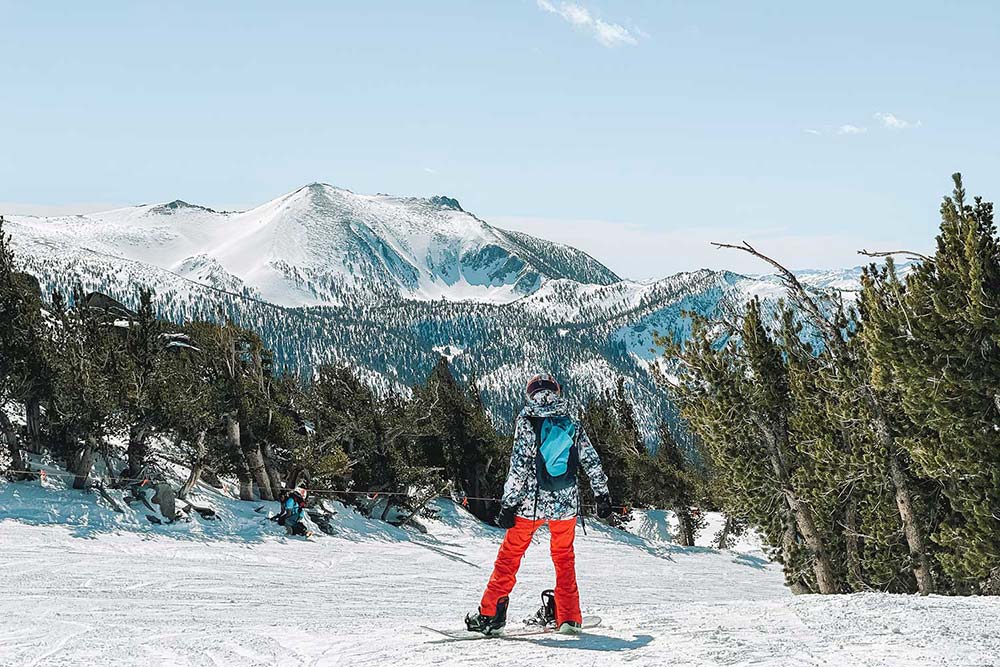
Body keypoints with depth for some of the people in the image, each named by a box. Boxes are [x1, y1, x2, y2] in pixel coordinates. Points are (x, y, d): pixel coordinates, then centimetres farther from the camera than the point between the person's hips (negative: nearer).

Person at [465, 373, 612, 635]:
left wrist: (508, 504, -10)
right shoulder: (573, 426, 6)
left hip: (531, 504, -3)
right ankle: (568, 616, 19)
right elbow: (593, 463, 8)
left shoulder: (527, 422, -5)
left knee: (509, 555, 5)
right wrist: (602, 496, 18)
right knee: (564, 557, 18)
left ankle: (490, 615, 0)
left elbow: (519, 467, -12)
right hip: (566, 504, 3)